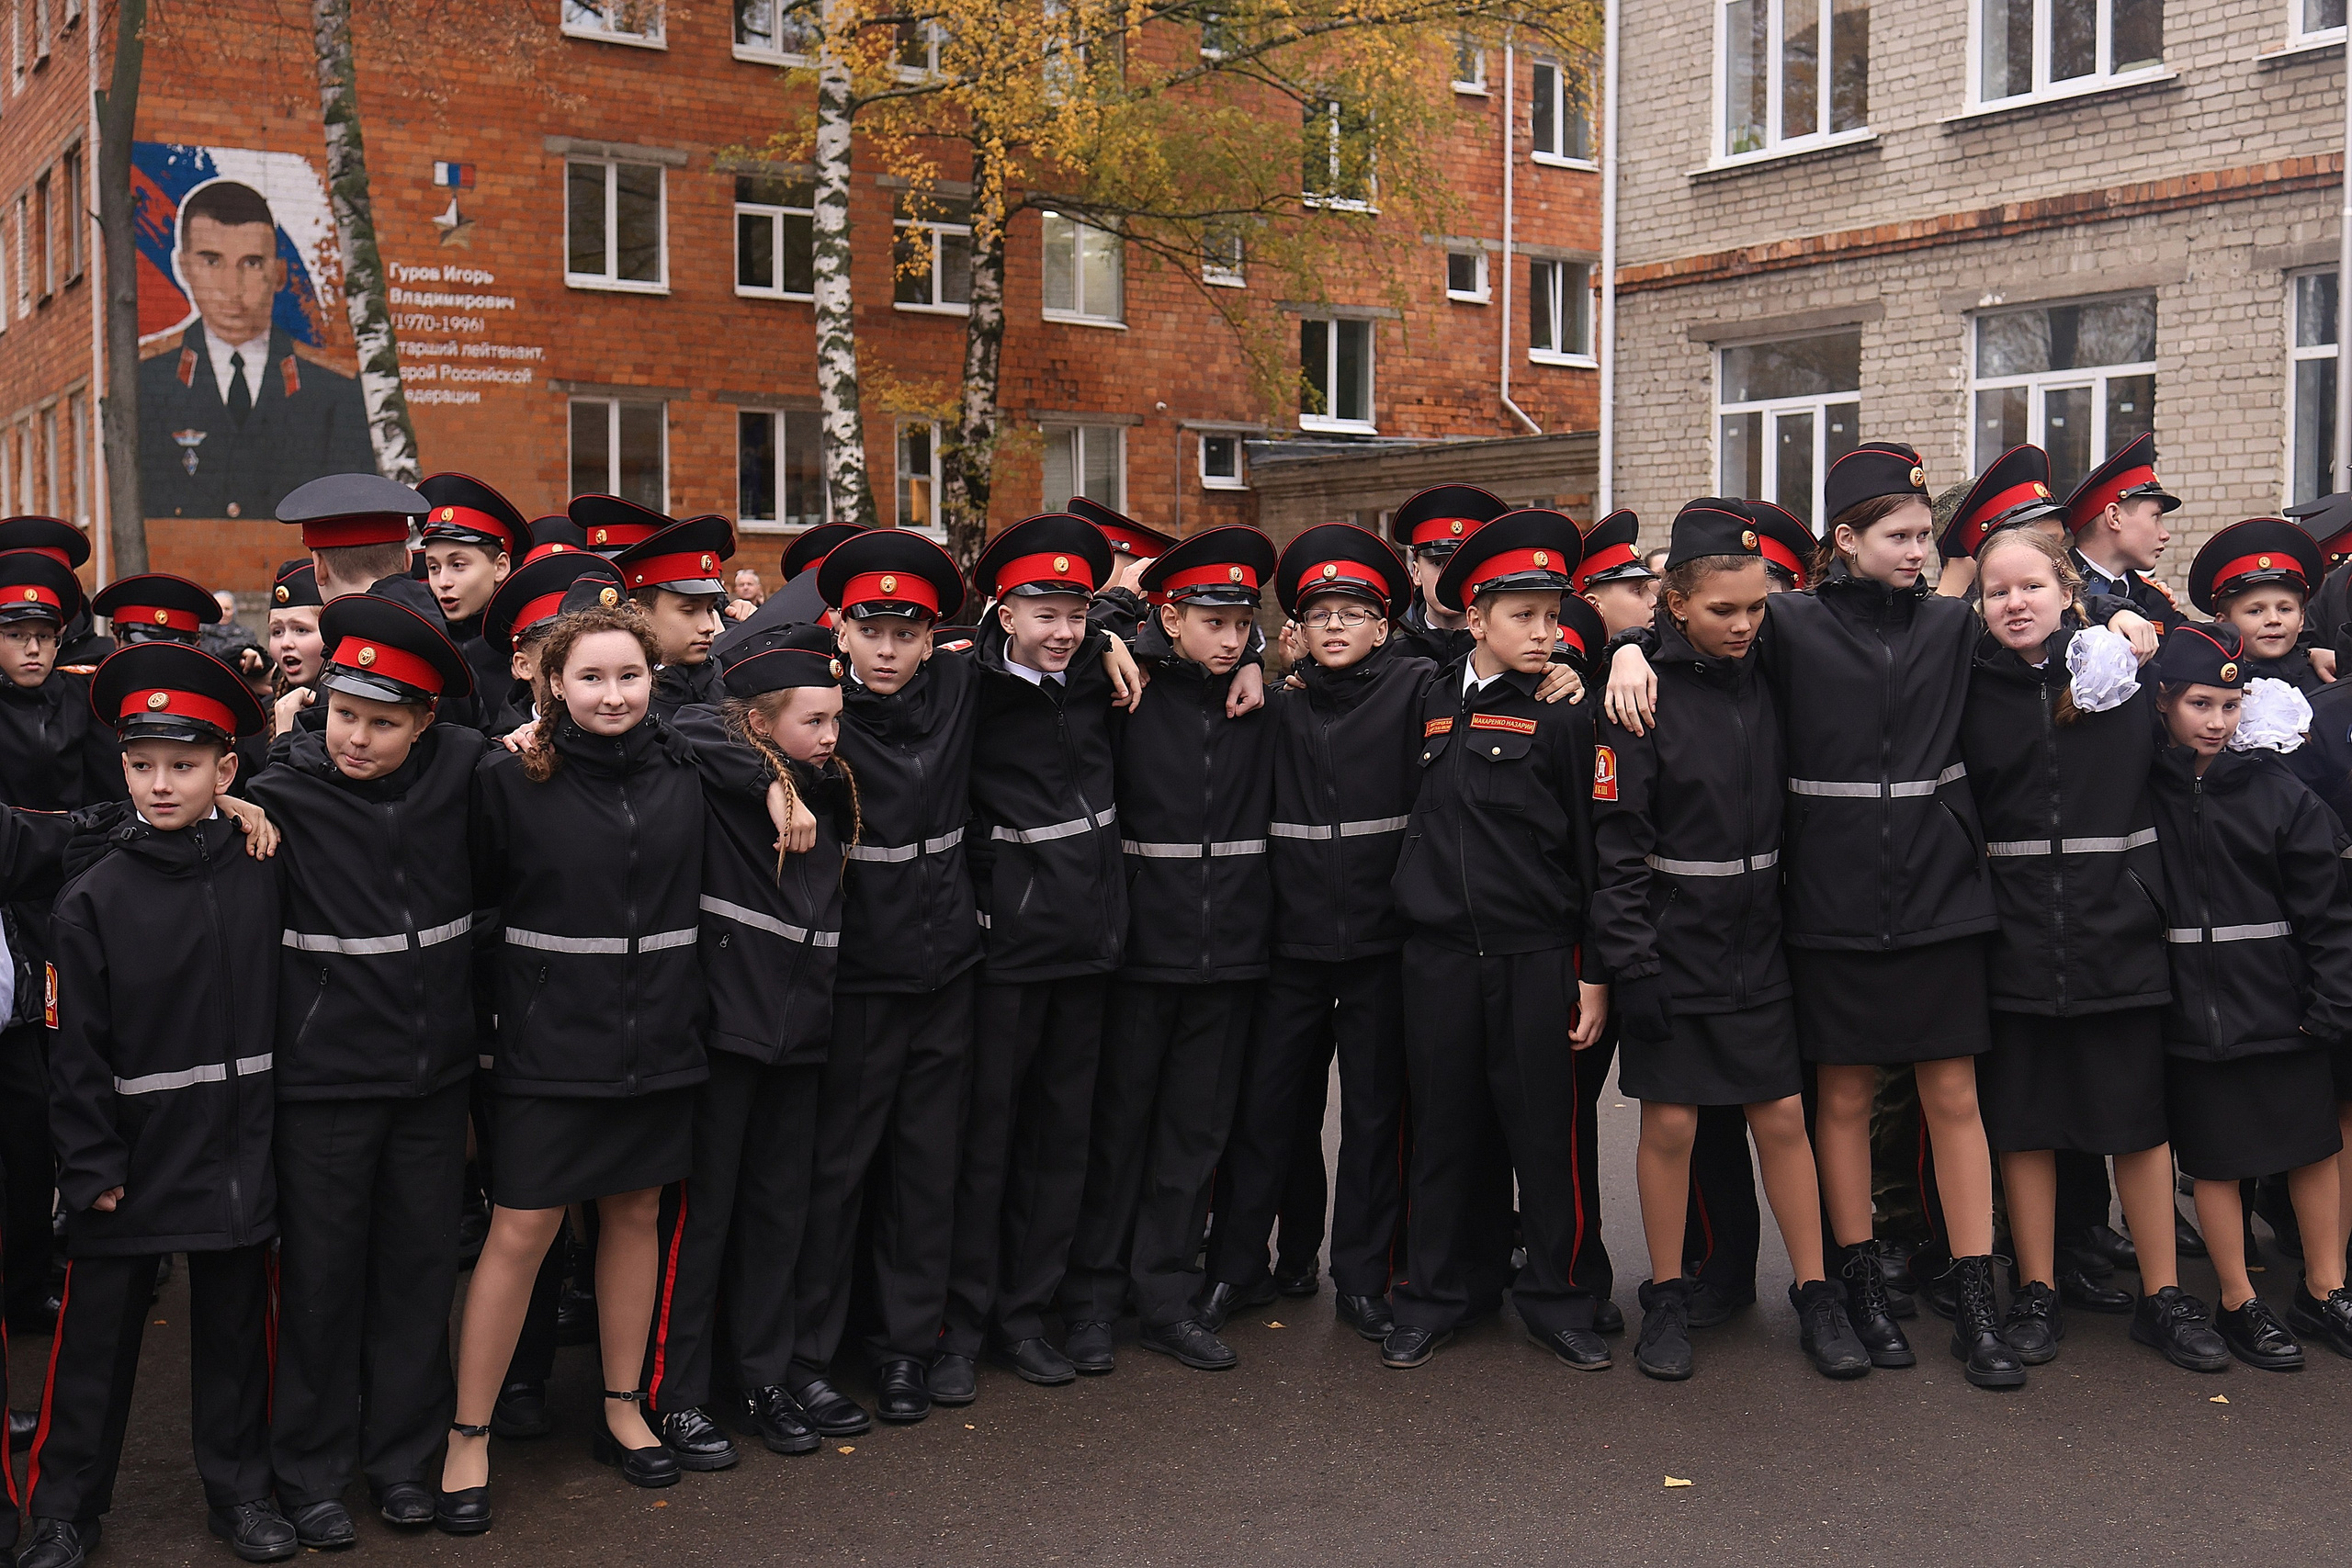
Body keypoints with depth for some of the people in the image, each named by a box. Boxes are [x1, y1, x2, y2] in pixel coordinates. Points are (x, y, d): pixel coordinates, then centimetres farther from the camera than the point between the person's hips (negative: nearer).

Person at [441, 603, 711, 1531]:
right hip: (552, 1039, -4)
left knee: (635, 1214, 14)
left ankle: (622, 1411, 30)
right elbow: (476, 890, -4)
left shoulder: (683, 771, 3)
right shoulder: (510, 778, -9)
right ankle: (468, 1437, 14)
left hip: (658, 1036, 4)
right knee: (521, 1232, 0)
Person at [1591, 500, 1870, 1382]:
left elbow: (1781, 815, 14)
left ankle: (1816, 1297, 19)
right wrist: (1629, 963, -15)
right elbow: (1615, 845, -12)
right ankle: (1666, 1300, 18)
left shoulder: (1765, 683, 4)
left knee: (1782, 1115, 6)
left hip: (1758, 941, 4)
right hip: (1670, 944, -4)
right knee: (1669, 1123, 3)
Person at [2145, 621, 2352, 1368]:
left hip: (2280, 1002, 1)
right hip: (2190, 1006, -1)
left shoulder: (2279, 793, -2)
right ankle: (2239, 1303, 19)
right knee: (2214, 1157, 5)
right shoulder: (2140, 787, -4)